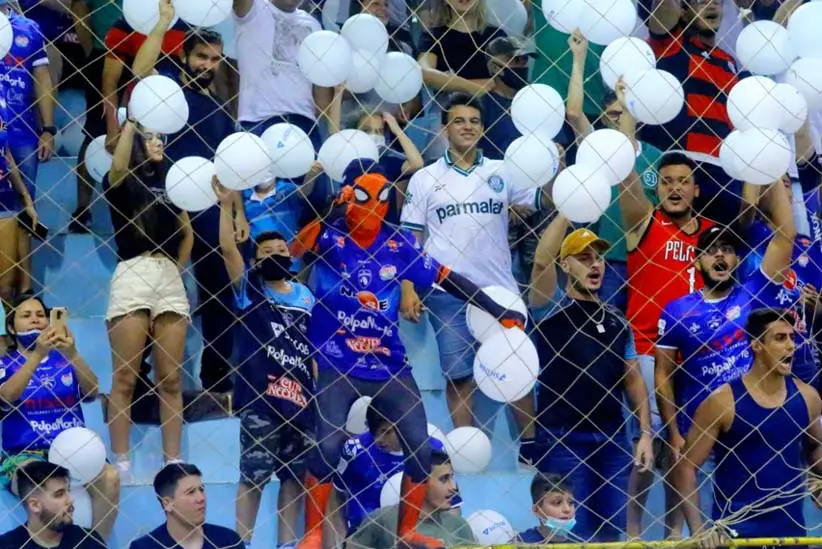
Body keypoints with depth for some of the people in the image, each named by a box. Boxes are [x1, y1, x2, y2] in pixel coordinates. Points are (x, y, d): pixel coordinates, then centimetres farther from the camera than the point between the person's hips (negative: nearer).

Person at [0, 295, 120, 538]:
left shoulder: (64, 359, 13)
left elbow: (92, 391, -4)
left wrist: (72, 355, -22)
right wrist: (38, 354, -25)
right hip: (24, 454, -2)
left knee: (110, 479, -29)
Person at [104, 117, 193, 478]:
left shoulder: (168, 186, 22)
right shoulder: (120, 184, 7)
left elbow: (187, 233, 31)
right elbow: (118, 166, -18)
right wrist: (130, 122, -14)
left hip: (170, 281, 5)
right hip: (132, 277, -5)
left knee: (170, 381, 2)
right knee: (124, 379, -6)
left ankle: (173, 463, 4)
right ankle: (121, 466, -6)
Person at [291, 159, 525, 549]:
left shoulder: (398, 244, 1)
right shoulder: (330, 238, -8)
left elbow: (448, 279, 6)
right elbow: (293, 252, -28)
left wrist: (498, 311, 3)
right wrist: (329, 214, -41)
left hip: (389, 366, 4)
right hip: (336, 365, -4)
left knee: (420, 447, 2)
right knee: (327, 446, -17)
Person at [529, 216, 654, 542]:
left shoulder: (617, 321, 15)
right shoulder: (552, 308, -1)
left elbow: (633, 379, 15)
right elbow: (542, 261, -18)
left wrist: (646, 433, 5)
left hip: (612, 439, 5)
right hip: (563, 440, -5)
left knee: (610, 533, 9)